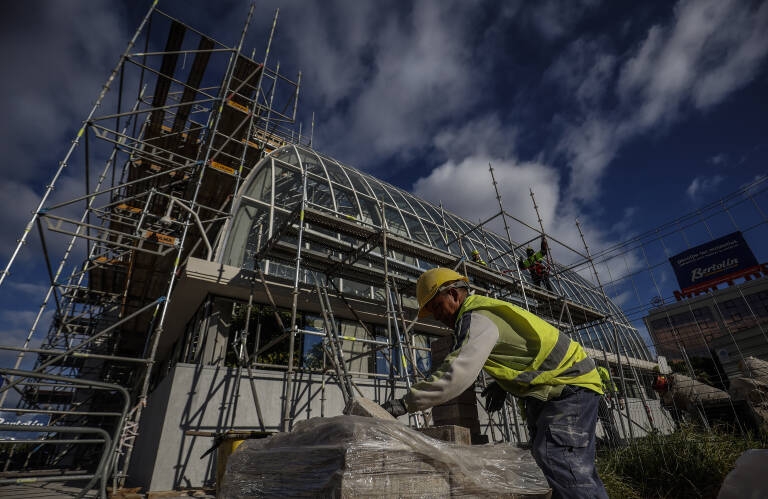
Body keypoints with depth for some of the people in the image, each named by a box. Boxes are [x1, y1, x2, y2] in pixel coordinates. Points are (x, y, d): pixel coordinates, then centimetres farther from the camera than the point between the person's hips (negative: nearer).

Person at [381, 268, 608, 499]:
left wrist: (405, 403, -35)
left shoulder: (477, 319, -24)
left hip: (571, 384, -10)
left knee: (557, 459, -19)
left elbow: (457, 373, -37)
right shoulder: (484, 311, 7)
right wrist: (503, 384, 6)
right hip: (550, 386, 10)